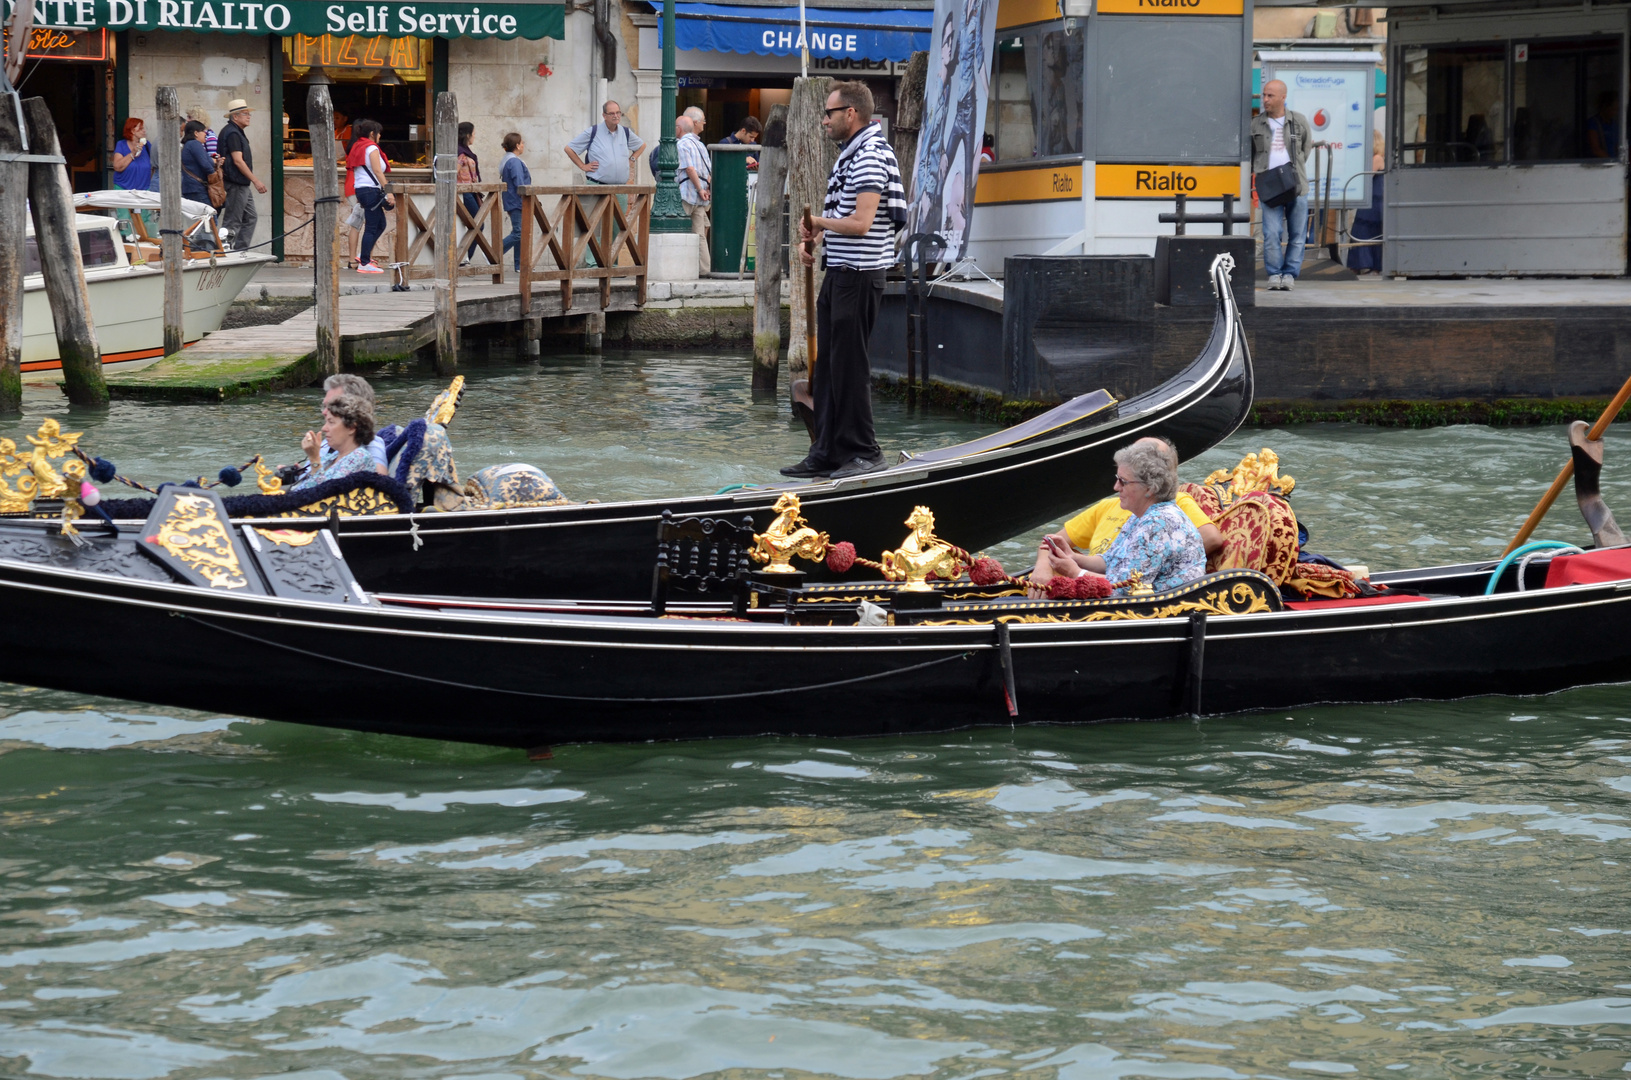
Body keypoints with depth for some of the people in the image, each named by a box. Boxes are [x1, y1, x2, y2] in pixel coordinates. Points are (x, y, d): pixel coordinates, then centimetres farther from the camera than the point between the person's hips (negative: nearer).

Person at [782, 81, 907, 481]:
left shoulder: (870, 156, -15)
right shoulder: (849, 154, 17)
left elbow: (860, 223, -23)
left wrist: (816, 222, -9)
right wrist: (812, 239, 8)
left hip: (860, 274, -10)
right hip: (839, 272, 10)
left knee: (849, 364, -5)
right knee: (828, 363, 11)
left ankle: (863, 451, 3)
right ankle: (827, 453, 16)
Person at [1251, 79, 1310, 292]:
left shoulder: (1299, 122, 7)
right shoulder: (1256, 124, 8)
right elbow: (1251, 154, 20)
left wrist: (1295, 170, 12)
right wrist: (1256, 171, 9)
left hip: (1296, 185, 1)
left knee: (1297, 233, 1)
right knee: (1272, 233, -10)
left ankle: (1289, 274, 8)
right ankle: (1274, 274, -1)